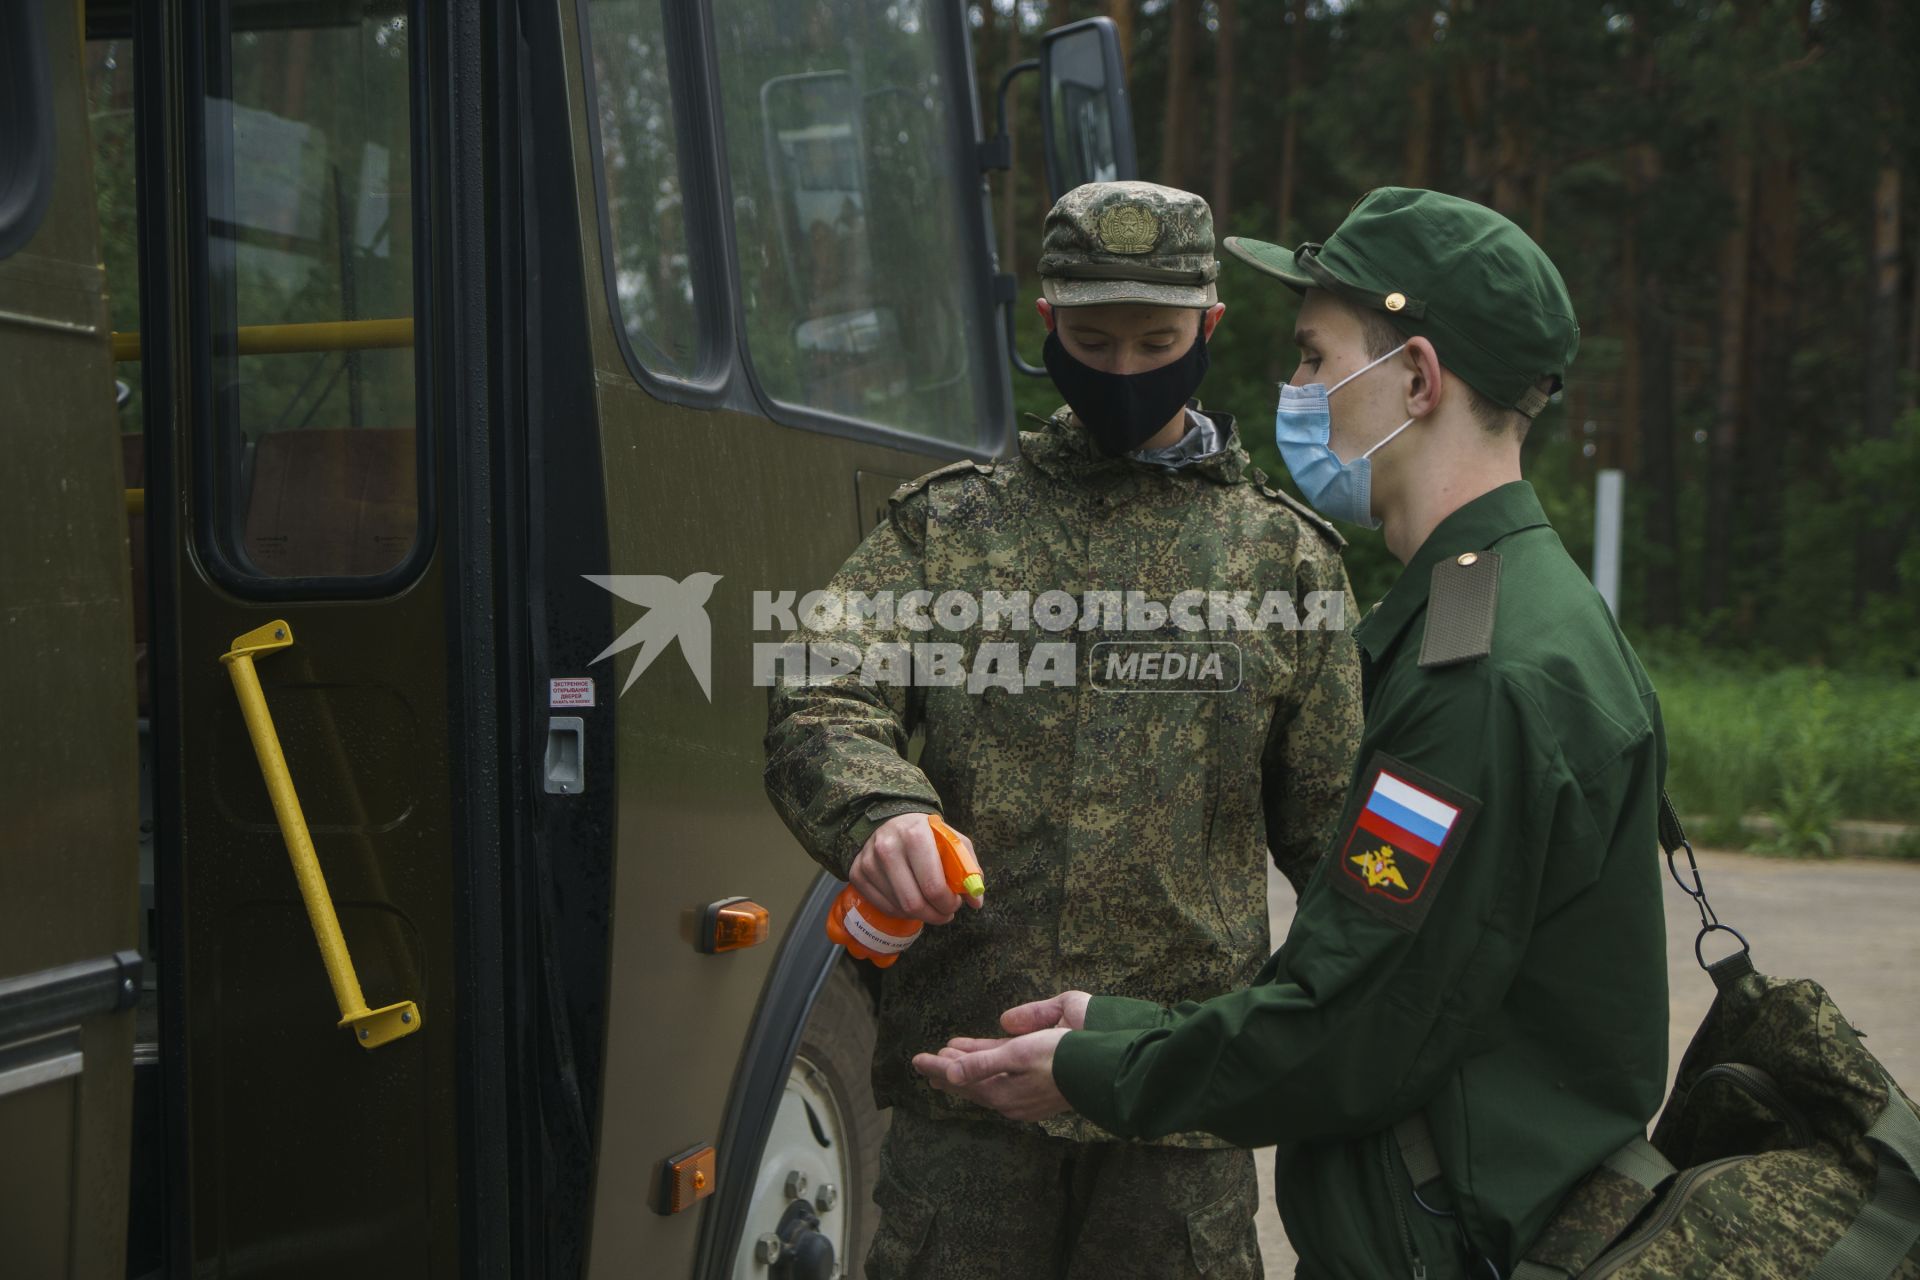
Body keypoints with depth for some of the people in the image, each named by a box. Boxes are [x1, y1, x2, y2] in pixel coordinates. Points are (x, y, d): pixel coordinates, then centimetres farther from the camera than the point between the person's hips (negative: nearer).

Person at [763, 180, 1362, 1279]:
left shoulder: (1286, 559, 8)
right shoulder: (947, 528, 8)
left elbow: (1329, 828, 10)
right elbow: (820, 708, -4)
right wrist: (879, 811, -26)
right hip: (963, 1069, 0)